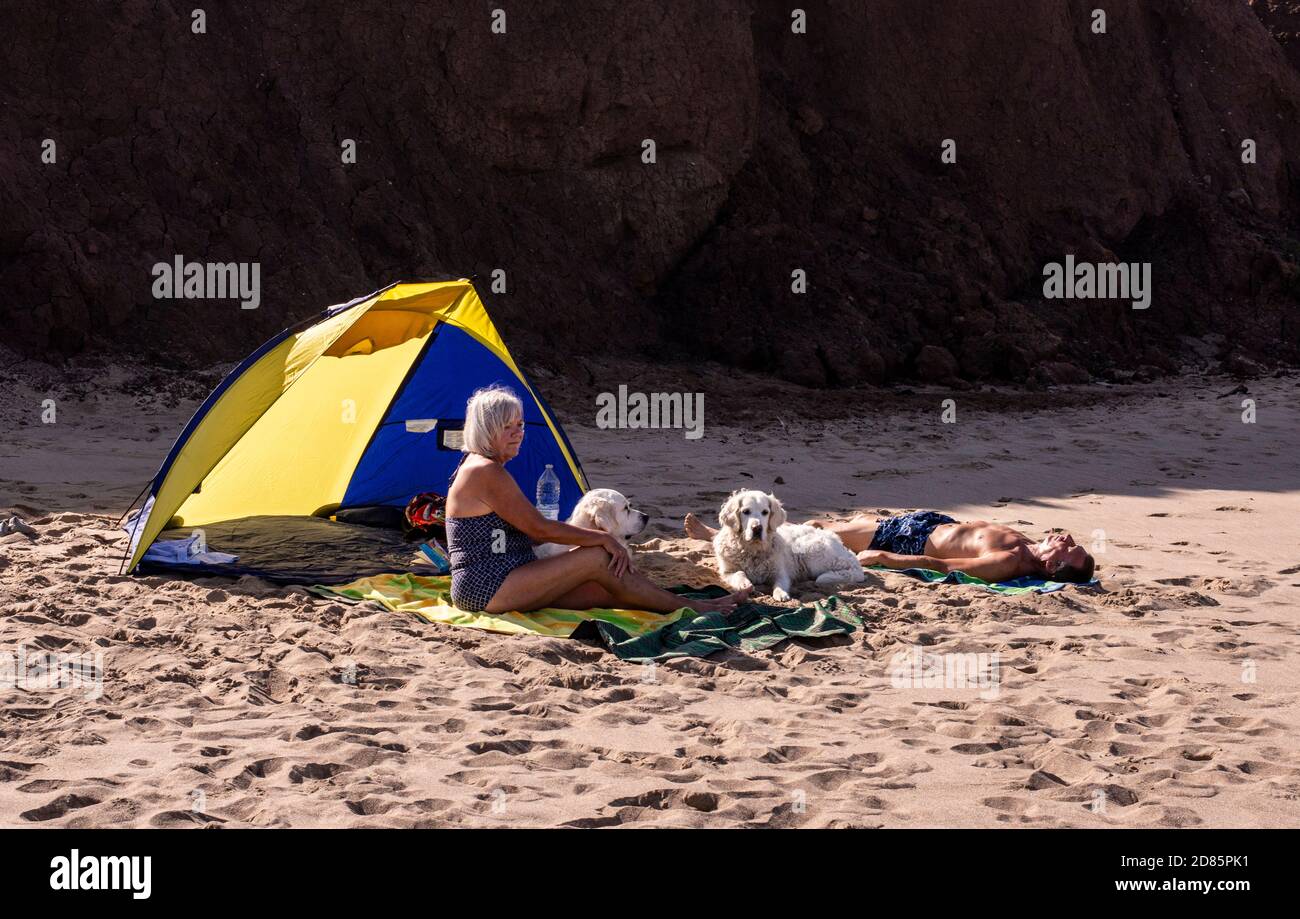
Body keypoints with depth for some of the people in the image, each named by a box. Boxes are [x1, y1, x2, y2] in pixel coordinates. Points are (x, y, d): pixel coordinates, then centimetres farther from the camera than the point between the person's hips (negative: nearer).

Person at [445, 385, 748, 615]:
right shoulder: (485, 472, -16)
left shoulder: (484, 469, 17)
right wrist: (603, 538, -9)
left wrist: (583, 533, 5)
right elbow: (539, 528, -17)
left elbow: (527, 532, 19)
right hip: (485, 589, -10)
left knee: (603, 590, -1)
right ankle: (691, 609, -5)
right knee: (598, 558, -13)